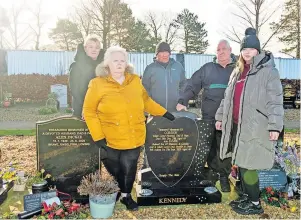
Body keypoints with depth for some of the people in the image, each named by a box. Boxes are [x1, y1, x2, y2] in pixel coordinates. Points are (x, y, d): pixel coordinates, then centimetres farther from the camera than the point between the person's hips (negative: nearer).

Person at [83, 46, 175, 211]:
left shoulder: (135, 81, 3)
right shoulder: (97, 84, -9)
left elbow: (146, 101, 18)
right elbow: (89, 112, -7)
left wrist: (164, 113, 17)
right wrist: (98, 137, -13)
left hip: (134, 139, 3)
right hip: (110, 140, -2)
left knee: (129, 171, 13)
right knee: (114, 171, 14)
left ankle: (126, 196, 38)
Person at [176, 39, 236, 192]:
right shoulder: (207, 68, 10)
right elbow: (192, 86, 7)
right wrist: (183, 101, -5)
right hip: (208, 117, 2)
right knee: (209, 147, 9)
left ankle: (224, 176, 20)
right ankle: (213, 171, 26)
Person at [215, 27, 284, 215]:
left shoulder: (268, 71, -7)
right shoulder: (238, 72, 16)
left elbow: (275, 101, -12)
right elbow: (228, 97, 22)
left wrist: (275, 126, -18)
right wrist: (221, 116, 21)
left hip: (255, 127, -7)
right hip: (237, 126, 7)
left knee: (247, 165, -4)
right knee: (240, 163, 15)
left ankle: (255, 204, 13)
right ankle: (246, 196, 33)